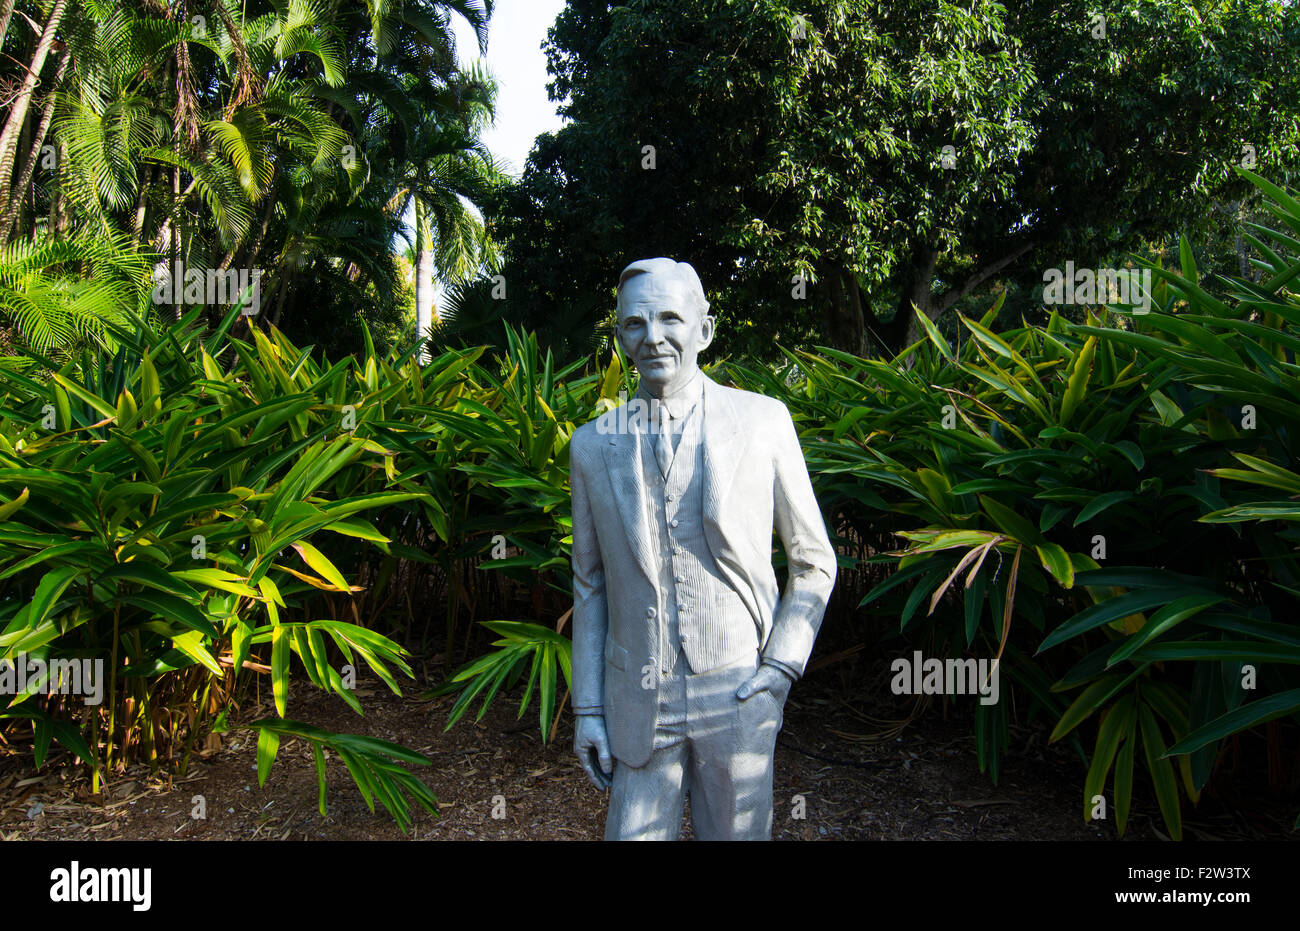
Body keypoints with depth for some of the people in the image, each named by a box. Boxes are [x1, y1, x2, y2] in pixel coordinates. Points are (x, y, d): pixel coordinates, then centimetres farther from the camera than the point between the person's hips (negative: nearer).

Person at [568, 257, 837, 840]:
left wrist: (782, 666, -7)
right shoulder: (592, 446, 1)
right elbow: (590, 585, 7)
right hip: (637, 702, 1)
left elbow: (814, 563, 3)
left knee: (736, 833, 14)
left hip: (738, 692, -1)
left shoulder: (763, 422, -5)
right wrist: (587, 709, 4)